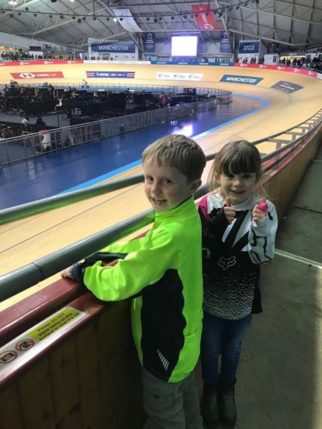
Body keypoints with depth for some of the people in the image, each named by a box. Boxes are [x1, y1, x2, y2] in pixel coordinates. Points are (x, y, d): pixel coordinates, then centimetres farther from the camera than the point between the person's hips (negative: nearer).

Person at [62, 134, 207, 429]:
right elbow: (145, 245, 5)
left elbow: (119, 284, -31)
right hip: (185, 338, 8)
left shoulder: (171, 234, -36)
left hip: (166, 348, -8)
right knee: (187, 402, 33)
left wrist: (83, 270, -15)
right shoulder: (187, 217, -8)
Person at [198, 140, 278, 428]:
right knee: (210, 349, 23)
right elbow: (199, 252, -19)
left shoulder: (264, 210, -15)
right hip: (210, 298, -1)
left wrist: (260, 228, -33)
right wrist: (217, 224, -35)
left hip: (242, 300, 1)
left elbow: (264, 257, -15)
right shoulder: (206, 207, -17)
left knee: (232, 349, 27)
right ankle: (210, 387, 54)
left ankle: (227, 388, 57)